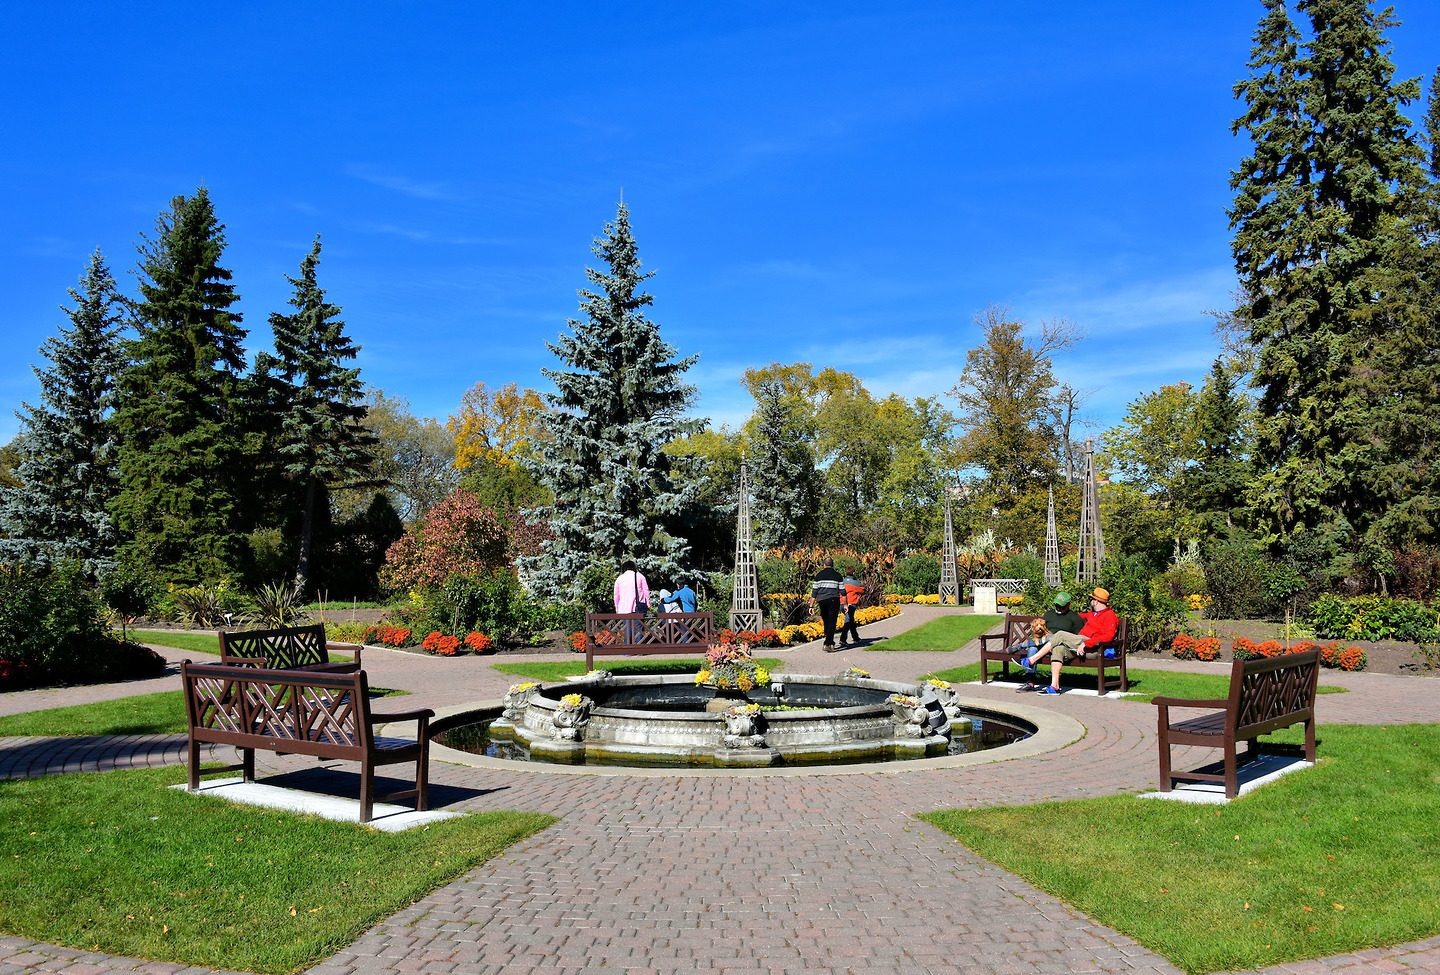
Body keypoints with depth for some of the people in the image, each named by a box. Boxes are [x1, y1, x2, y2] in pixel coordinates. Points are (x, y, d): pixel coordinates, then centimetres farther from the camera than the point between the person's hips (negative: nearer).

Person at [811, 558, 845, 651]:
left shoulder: (819, 575, 6)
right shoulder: (838, 576, 4)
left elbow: (814, 591, 3)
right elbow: (842, 591, 2)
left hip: (822, 601, 2)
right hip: (833, 600, -2)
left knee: (826, 622, 15)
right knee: (832, 623, -1)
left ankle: (831, 643, 22)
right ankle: (828, 644, -11)